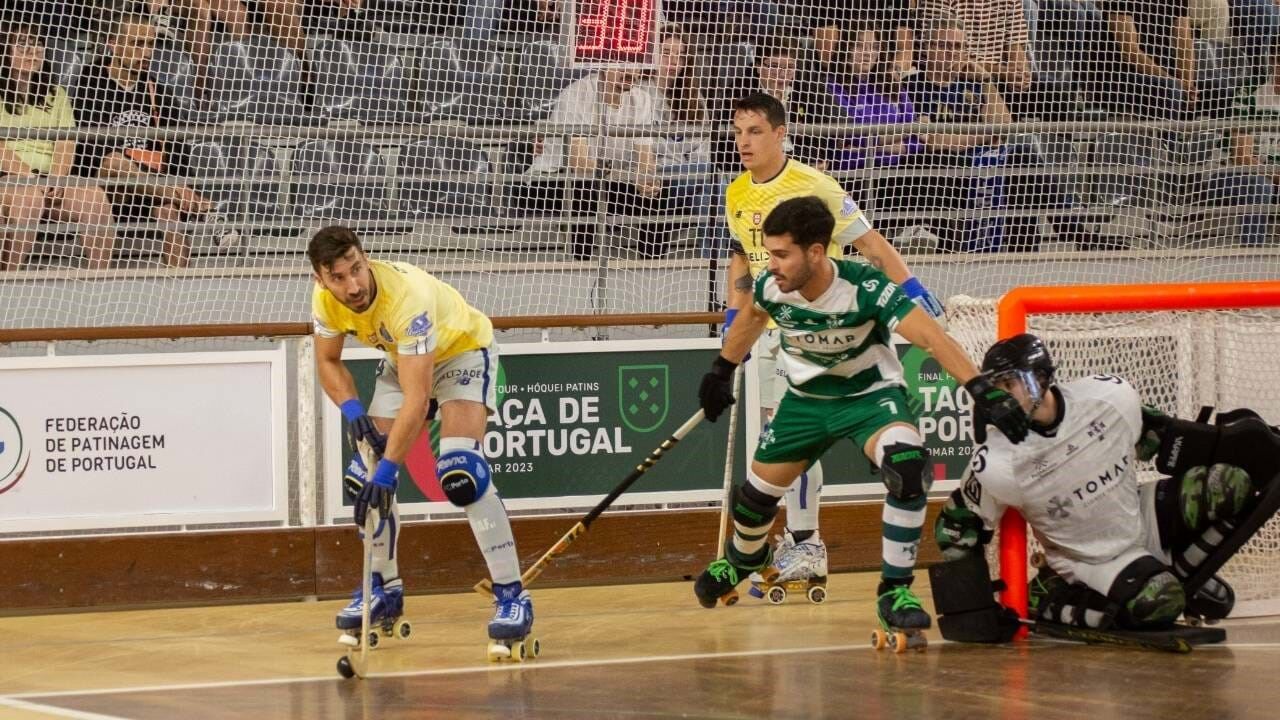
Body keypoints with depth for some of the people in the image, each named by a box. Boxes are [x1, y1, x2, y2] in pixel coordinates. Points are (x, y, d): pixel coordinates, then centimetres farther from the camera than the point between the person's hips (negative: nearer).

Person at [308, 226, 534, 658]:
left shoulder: (407, 295, -40)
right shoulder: (325, 298, -21)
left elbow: (417, 398, -42)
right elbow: (328, 361, -2)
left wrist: (388, 468, -45)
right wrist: (351, 408, -22)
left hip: (463, 351, -7)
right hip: (402, 359, 7)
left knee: (460, 473, -26)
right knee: (366, 472, -2)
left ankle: (512, 597, -20)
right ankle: (384, 590, 18)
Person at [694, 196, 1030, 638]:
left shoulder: (865, 288, -33)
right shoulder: (772, 287, -19)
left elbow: (932, 337, -40)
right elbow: (751, 319, 7)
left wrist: (982, 391, -51)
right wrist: (722, 372, 19)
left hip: (871, 394, -4)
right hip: (807, 398, 4)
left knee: (907, 465, -33)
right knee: (759, 492, 11)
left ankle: (895, 591, -21)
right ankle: (743, 556, 49)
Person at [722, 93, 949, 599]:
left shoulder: (811, 186, -16)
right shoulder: (736, 195, 6)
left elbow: (868, 242, -14)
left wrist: (910, 290, -21)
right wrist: (733, 320, 12)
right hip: (767, 326, 7)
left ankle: (807, 547, -8)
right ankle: (794, 537, 22)